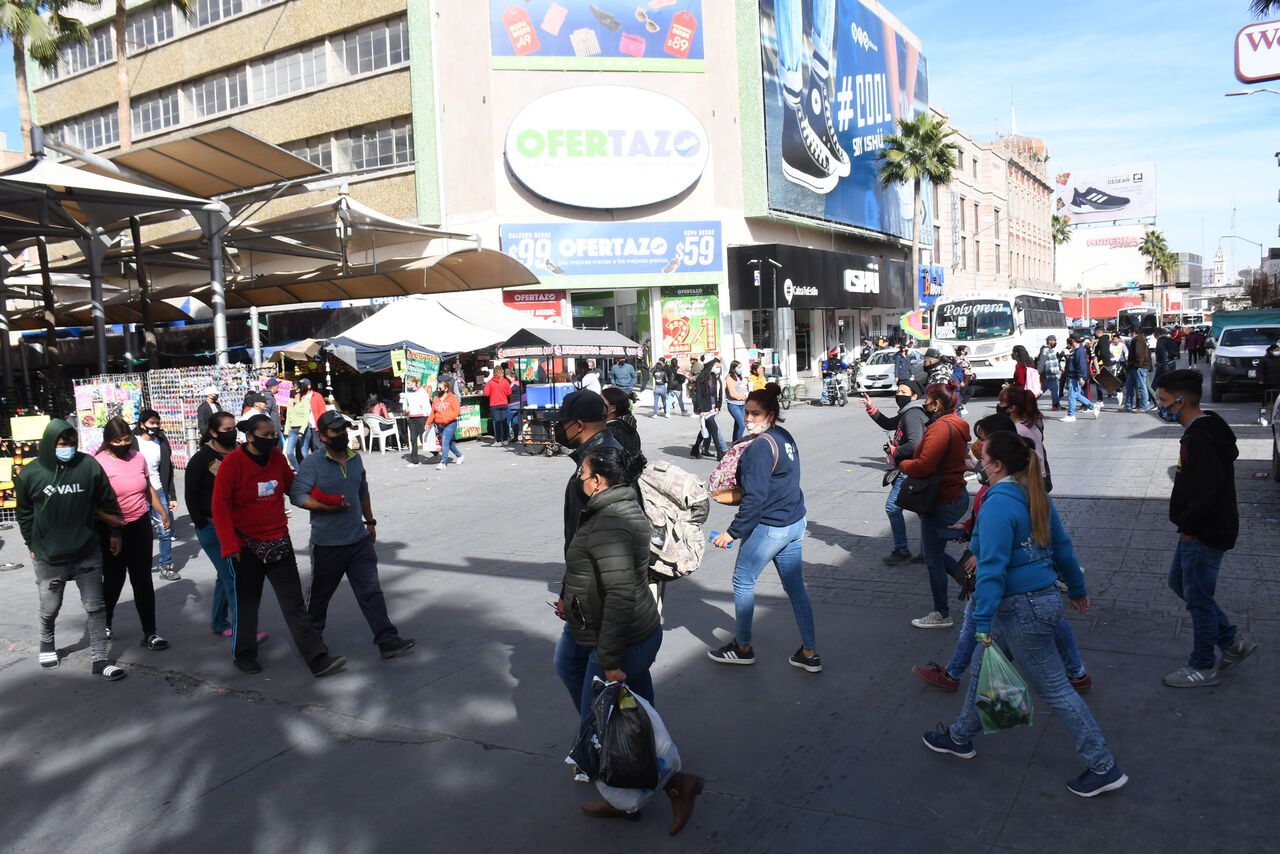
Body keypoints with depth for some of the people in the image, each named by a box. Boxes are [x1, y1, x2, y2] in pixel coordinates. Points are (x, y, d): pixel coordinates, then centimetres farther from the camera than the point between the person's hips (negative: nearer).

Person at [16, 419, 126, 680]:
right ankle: (47, 644, 47)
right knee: (50, 609, 17)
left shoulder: (89, 465, -8)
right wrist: (33, 545, 10)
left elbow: (108, 501, 3)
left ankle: (100, 661, 9)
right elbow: (25, 514, 7)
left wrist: (114, 533, 7)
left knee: (95, 607, 2)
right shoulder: (29, 474, -7)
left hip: (87, 554, 0)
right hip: (49, 559, 0)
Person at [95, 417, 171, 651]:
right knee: (113, 580, 10)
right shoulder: (99, 463, -11)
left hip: (140, 527, 3)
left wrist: (164, 513, 24)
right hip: (111, 530, -3)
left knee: (143, 580, 4)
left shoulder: (138, 458, 5)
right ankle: (105, 623, 37)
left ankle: (150, 633, 9)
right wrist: (112, 533, -19)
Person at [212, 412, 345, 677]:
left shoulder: (277, 458, 2)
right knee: (245, 602, 12)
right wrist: (230, 543, -16)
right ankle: (244, 655, 33)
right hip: (246, 545, -4)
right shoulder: (232, 462, -12)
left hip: (278, 542, 4)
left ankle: (318, 659, -1)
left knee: (294, 603, 1)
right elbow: (220, 504, -11)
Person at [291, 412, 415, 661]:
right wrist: (327, 507, -24)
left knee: (371, 590, 1)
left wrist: (370, 521, 22)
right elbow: (297, 495, -14)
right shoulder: (312, 463, -10)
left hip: (359, 540, 4)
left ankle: (387, 640, 2)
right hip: (327, 544, -4)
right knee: (320, 593, 14)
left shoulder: (355, 459, 9)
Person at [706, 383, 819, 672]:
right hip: (795, 523, 9)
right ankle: (810, 653, 19)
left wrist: (732, 532, -17)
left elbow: (755, 498, -23)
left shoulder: (759, 447, -20)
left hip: (769, 527, -9)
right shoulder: (785, 436, 8)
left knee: (743, 582, 9)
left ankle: (742, 647, 22)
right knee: (795, 587, 13)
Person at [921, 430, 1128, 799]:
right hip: (1044, 598, 10)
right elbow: (1061, 546, 14)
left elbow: (992, 567, -26)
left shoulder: (998, 505, -23)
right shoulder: (1034, 495, 5)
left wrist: (983, 624, -23)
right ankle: (961, 737, 34)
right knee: (983, 663, 20)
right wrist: (1077, 588, 26)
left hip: (1023, 610, -10)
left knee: (1054, 688, 3)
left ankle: (1104, 768, 15)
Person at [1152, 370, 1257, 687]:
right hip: (1198, 530, 10)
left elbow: (1206, 493, -30)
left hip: (1205, 535, -10)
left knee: (1198, 596, 4)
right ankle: (1233, 641, 30)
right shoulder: (1199, 431, 8)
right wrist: (1186, 524, 11)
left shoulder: (1200, 439, -25)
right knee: (1179, 581, 21)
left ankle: (1203, 667, 20)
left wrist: (1186, 524, -16)